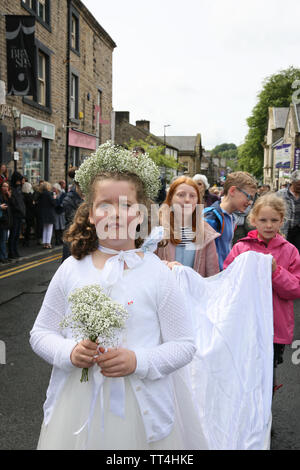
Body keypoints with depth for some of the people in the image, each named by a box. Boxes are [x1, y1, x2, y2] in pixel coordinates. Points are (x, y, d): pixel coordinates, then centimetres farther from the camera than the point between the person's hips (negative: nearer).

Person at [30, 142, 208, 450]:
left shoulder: (156, 273, -8)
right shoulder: (71, 269, -2)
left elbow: (184, 345, -6)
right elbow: (40, 333, 5)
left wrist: (138, 361, -20)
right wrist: (69, 352, -13)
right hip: (78, 403, 2)